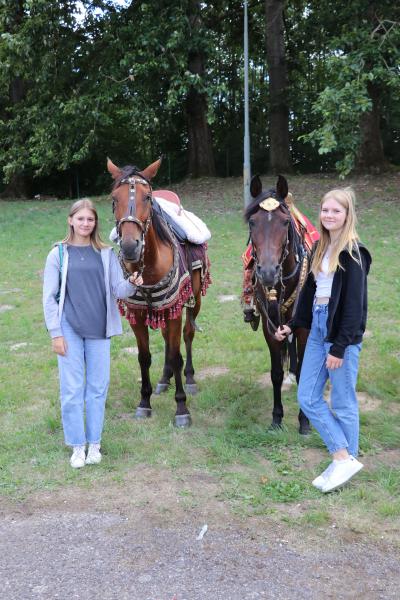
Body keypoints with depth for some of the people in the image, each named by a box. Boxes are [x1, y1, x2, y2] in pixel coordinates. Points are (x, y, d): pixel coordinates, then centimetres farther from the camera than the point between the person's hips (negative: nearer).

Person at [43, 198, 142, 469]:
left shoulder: (106, 254, 3)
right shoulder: (58, 254, -1)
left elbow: (118, 290, 1)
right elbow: (49, 297, -1)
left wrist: (132, 283, -22)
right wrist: (56, 334, -6)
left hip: (99, 330, 2)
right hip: (70, 330, -1)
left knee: (98, 387, 8)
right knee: (72, 389, 4)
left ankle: (94, 444, 22)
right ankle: (77, 447, 17)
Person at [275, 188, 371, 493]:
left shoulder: (353, 253, -12)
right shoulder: (320, 248, 12)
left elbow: (354, 304, -16)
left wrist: (339, 347, -18)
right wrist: (293, 325, 15)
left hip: (342, 333, -9)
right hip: (317, 328, 9)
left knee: (343, 403, 2)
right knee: (308, 398, 8)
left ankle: (346, 461, 17)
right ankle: (342, 458, 16)